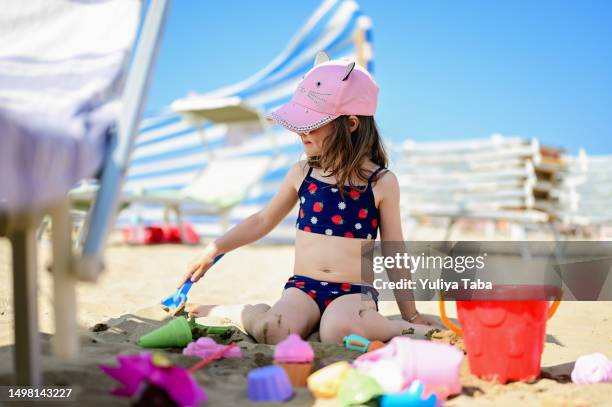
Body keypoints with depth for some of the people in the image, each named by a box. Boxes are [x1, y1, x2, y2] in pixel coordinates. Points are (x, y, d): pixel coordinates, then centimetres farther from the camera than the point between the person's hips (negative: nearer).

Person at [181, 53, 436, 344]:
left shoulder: (381, 183, -2)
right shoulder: (302, 174, 6)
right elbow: (263, 220, 21)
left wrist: (411, 315, 10)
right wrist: (212, 251, 21)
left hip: (354, 292, -2)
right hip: (303, 287, 2)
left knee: (337, 330, -36)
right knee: (272, 331, -31)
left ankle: (416, 333, -16)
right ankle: (243, 312, -3)